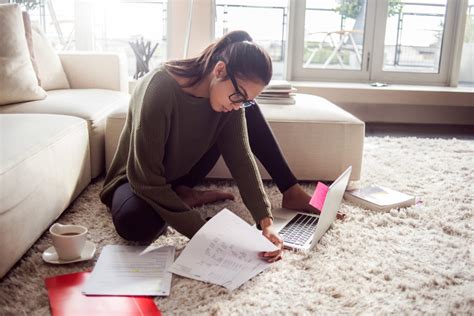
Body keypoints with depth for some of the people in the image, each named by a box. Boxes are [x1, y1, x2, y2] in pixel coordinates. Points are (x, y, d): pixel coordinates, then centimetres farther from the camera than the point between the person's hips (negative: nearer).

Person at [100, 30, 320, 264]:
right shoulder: (160, 89, -35)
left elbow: (241, 158, -18)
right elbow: (147, 180, -34)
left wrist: (266, 222, -30)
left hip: (181, 172, 5)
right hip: (138, 180, -4)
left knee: (249, 113, -5)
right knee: (136, 223, -40)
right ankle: (183, 199, -7)